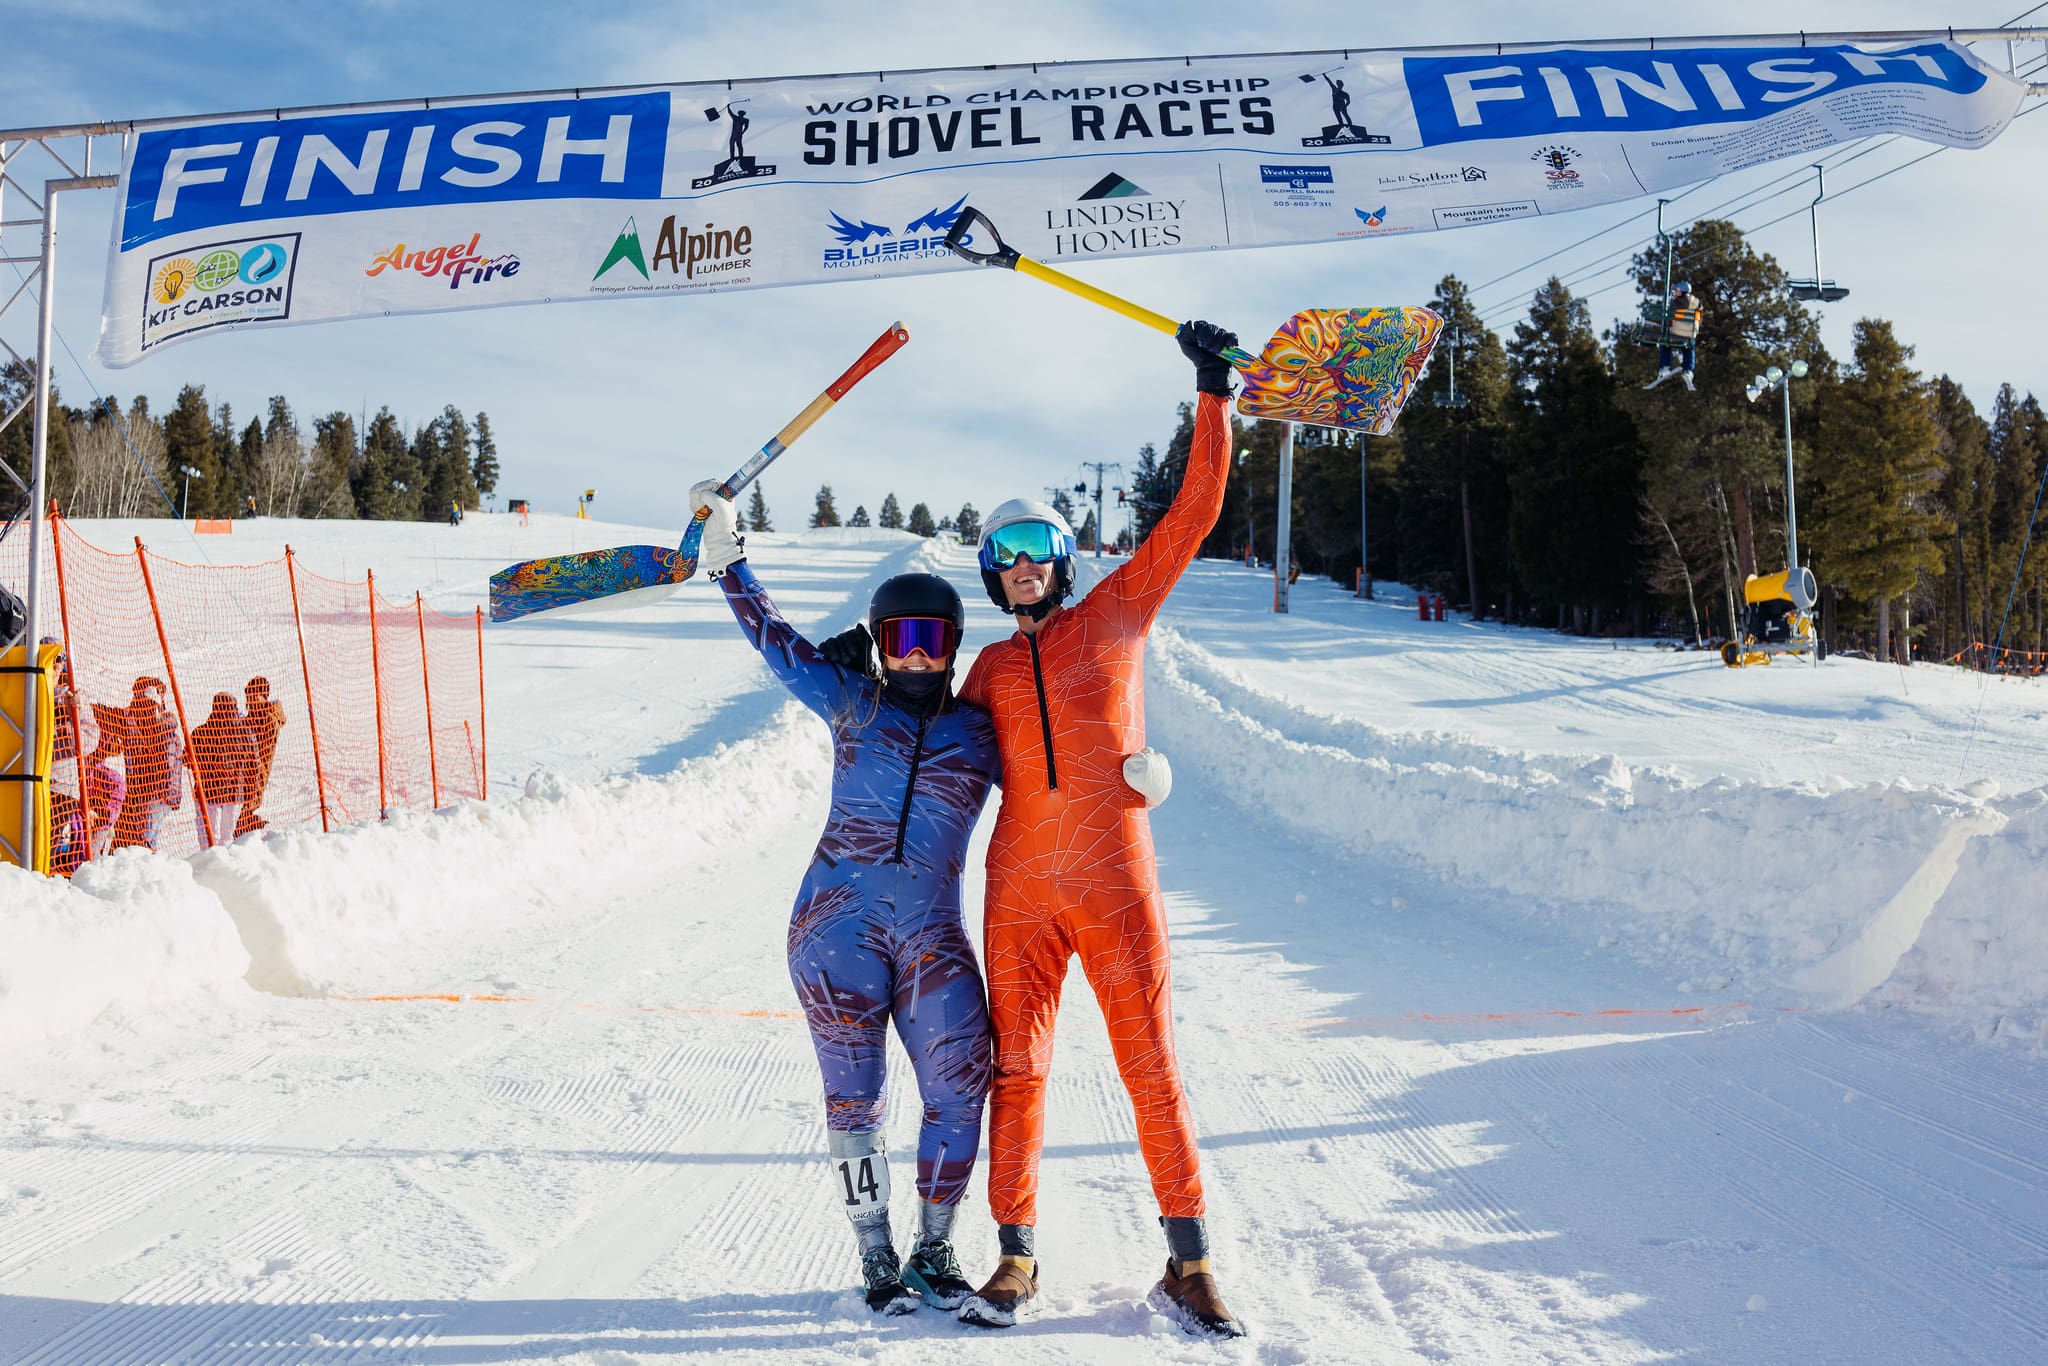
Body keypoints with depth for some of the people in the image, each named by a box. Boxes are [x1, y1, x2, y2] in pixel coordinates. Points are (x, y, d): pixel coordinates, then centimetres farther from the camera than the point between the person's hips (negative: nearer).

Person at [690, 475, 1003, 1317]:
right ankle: (876, 1258, 18)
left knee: (960, 1093, -6)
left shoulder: (982, 732, 9)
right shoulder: (851, 703, 8)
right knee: (853, 1099, 3)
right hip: (838, 924, -1)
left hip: (931, 934, 1)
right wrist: (724, 551, 9)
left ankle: (934, 1252, 13)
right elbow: (773, 636, 11)